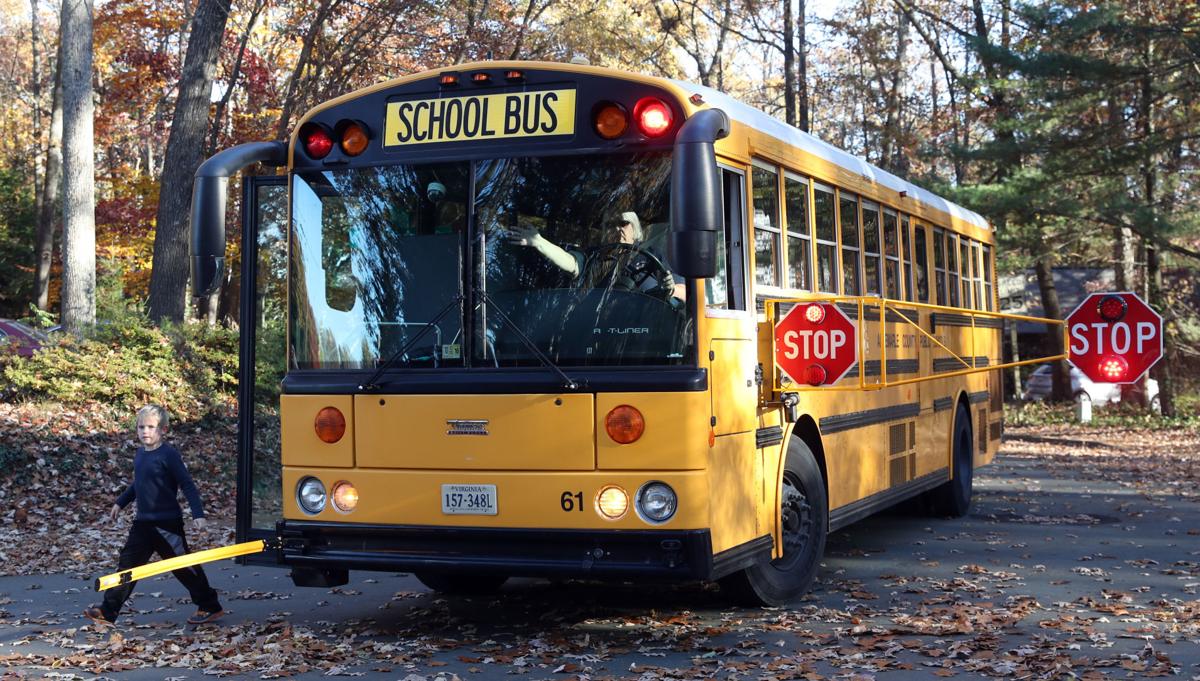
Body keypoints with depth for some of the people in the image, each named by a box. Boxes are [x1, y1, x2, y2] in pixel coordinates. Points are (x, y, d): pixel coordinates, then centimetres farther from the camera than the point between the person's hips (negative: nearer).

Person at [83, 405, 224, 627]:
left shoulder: (169, 455, -14)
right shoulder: (140, 454, 9)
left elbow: (187, 485, -15)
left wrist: (197, 514, -22)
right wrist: (120, 503, 29)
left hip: (167, 523, -7)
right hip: (143, 522, 7)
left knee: (183, 566, 1)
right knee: (128, 563, 6)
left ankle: (210, 607, 14)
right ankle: (108, 610, 10)